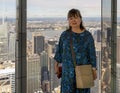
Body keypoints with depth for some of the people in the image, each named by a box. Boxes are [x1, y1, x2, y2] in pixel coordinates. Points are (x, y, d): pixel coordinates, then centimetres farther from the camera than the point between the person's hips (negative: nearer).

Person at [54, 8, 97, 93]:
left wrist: (94, 70, -4)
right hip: (68, 71, 1)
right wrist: (56, 65, 12)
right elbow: (59, 51, 8)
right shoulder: (64, 35, 0)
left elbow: (92, 54, -3)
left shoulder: (87, 35, -4)